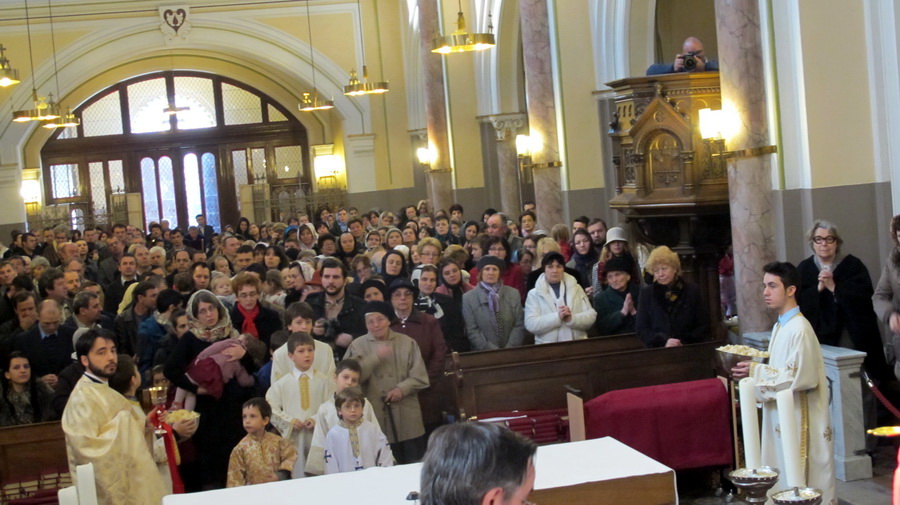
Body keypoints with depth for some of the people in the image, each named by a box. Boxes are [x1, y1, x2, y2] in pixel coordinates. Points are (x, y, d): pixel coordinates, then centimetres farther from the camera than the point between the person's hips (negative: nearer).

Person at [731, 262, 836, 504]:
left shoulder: (799, 329, -18)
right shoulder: (781, 326, 11)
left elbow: (802, 376, -23)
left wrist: (757, 372, -19)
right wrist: (755, 370, 3)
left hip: (799, 416, -9)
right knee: (785, 478, 13)